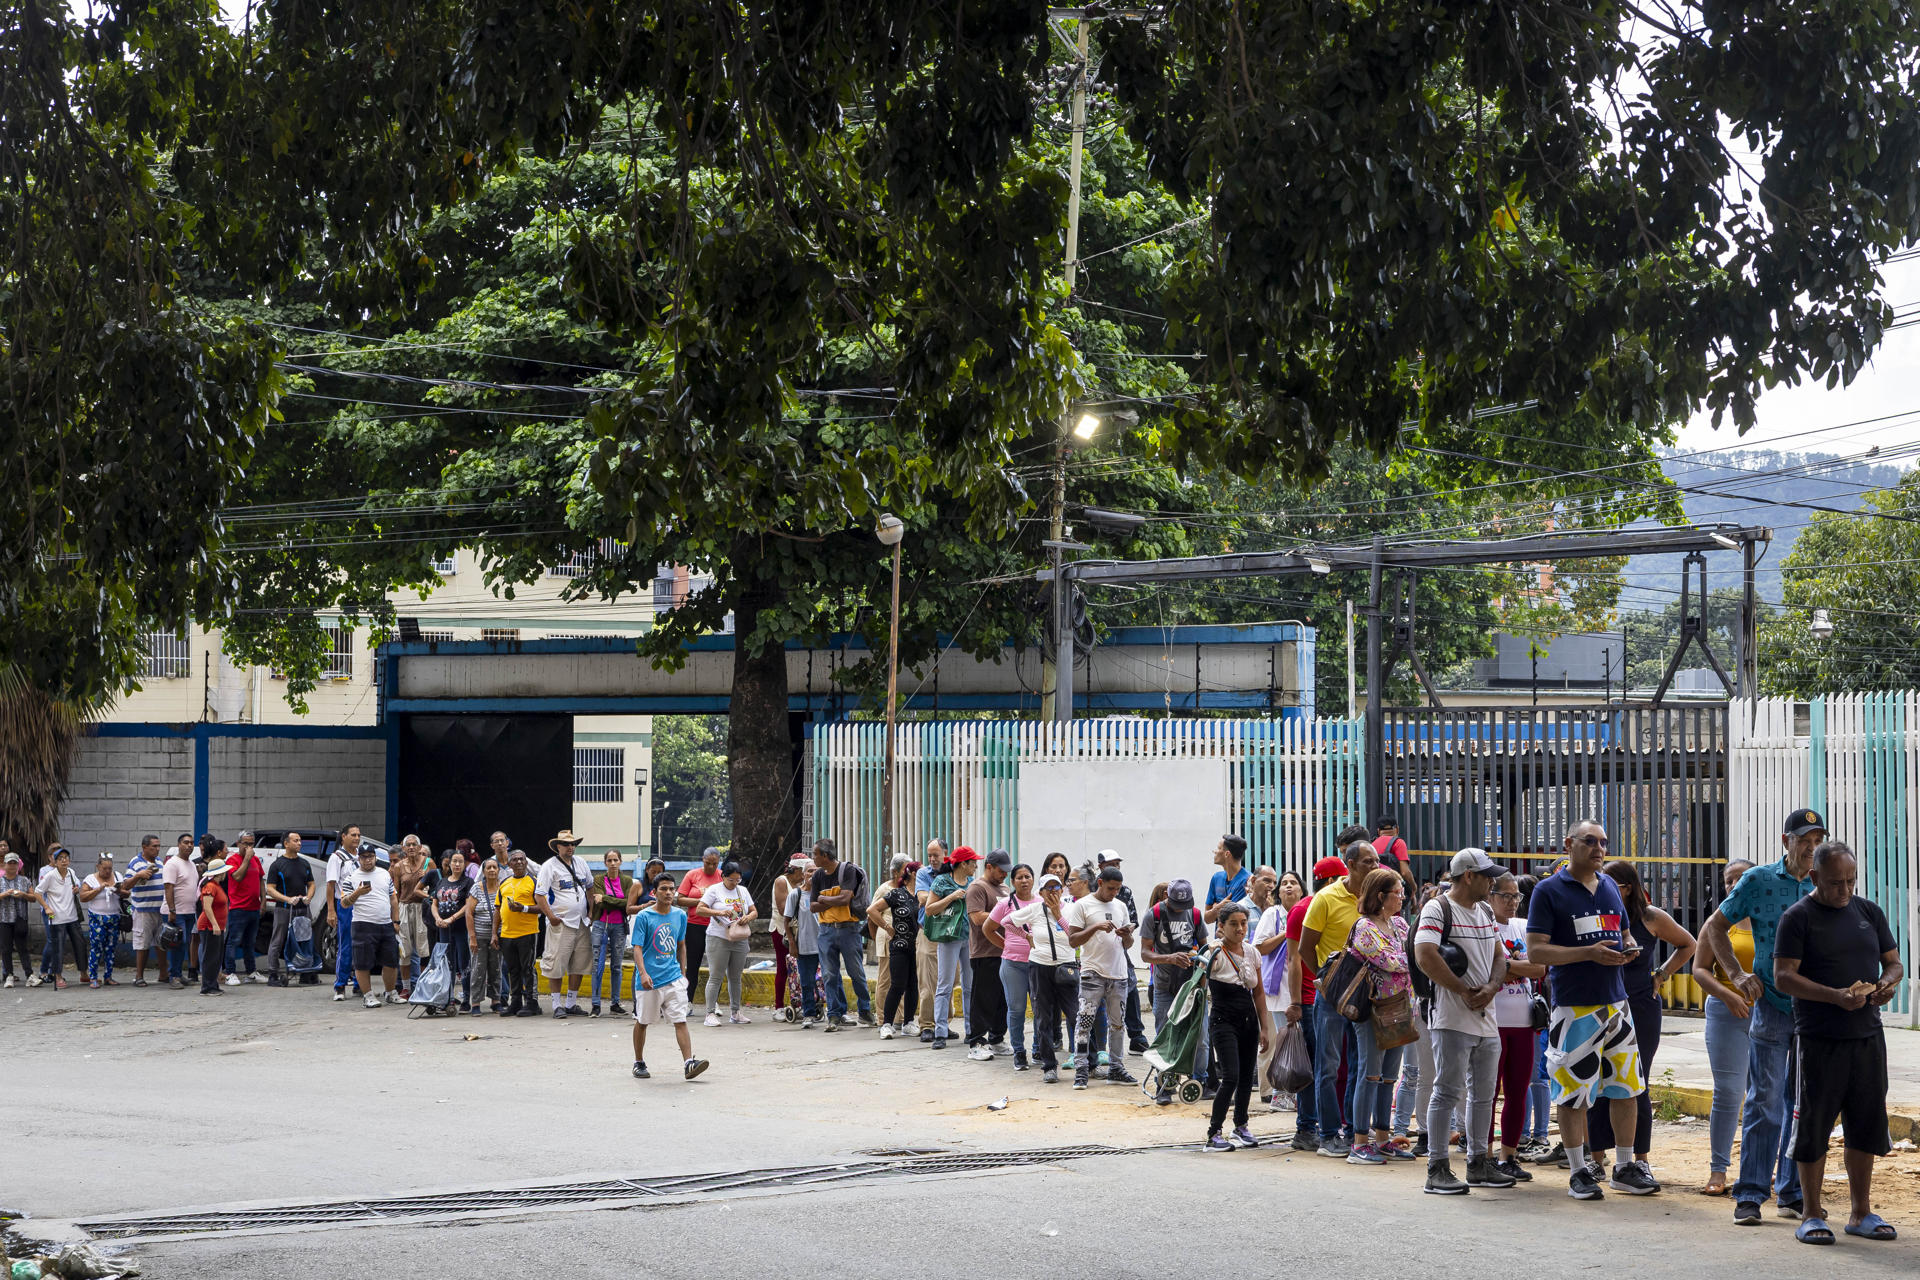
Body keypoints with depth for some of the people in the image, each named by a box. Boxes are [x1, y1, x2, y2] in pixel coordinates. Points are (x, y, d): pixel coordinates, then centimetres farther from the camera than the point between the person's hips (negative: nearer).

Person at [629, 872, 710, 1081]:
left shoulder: (680, 915, 7)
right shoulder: (644, 917, -6)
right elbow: (637, 948, -11)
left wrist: (683, 973, 19)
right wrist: (643, 973, -24)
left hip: (674, 977, 3)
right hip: (649, 979, -3)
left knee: (680, 1021, -9)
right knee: (642, 1022, 10)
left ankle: (688, 1063, -15)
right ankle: (639, 1063, 25)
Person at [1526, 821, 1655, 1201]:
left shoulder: (1609, 887, 14)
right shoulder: (1549, 891, -5)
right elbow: (1536, 950, -11)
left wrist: (1628, 949, 1)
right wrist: (1589, 953, -19)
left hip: (1615, 1001, 6)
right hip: (1573, 1006, -6)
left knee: (1626, 1086, 7)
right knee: (1574, 1091, -1)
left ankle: (1625, 1168, 18)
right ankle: (1579, 1172, 9)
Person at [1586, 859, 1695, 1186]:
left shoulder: (1651, 919, 0)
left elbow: (1687, 945, 15)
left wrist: (1661, 975, 6)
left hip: (1640, 1010, -1)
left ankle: (1641, 1160, 10)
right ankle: (1596, 1159, 11)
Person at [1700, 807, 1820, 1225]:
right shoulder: (1758, 882, 0)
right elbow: (1714, 928, 7)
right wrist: (1738, 975, -3)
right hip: (1771, 1006, -3)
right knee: (1765, 1103, -6)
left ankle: (1794, 1193, 16)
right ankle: (1750, 1195, -2)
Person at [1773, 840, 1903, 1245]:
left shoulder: (1869, 912, 12)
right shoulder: (1798, 918, -4)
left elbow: (1894, 962, 18)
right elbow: (1783, 976, -11)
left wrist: (1889, 981, -7)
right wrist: (1835, 996, -23)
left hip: (1868, 1036, 5)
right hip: (1819, 1040, -5)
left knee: (1866, 1125, 8)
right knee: (1814, 1126, -1)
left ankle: (1860, 1213, 18)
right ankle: (1812, 1215, 8)